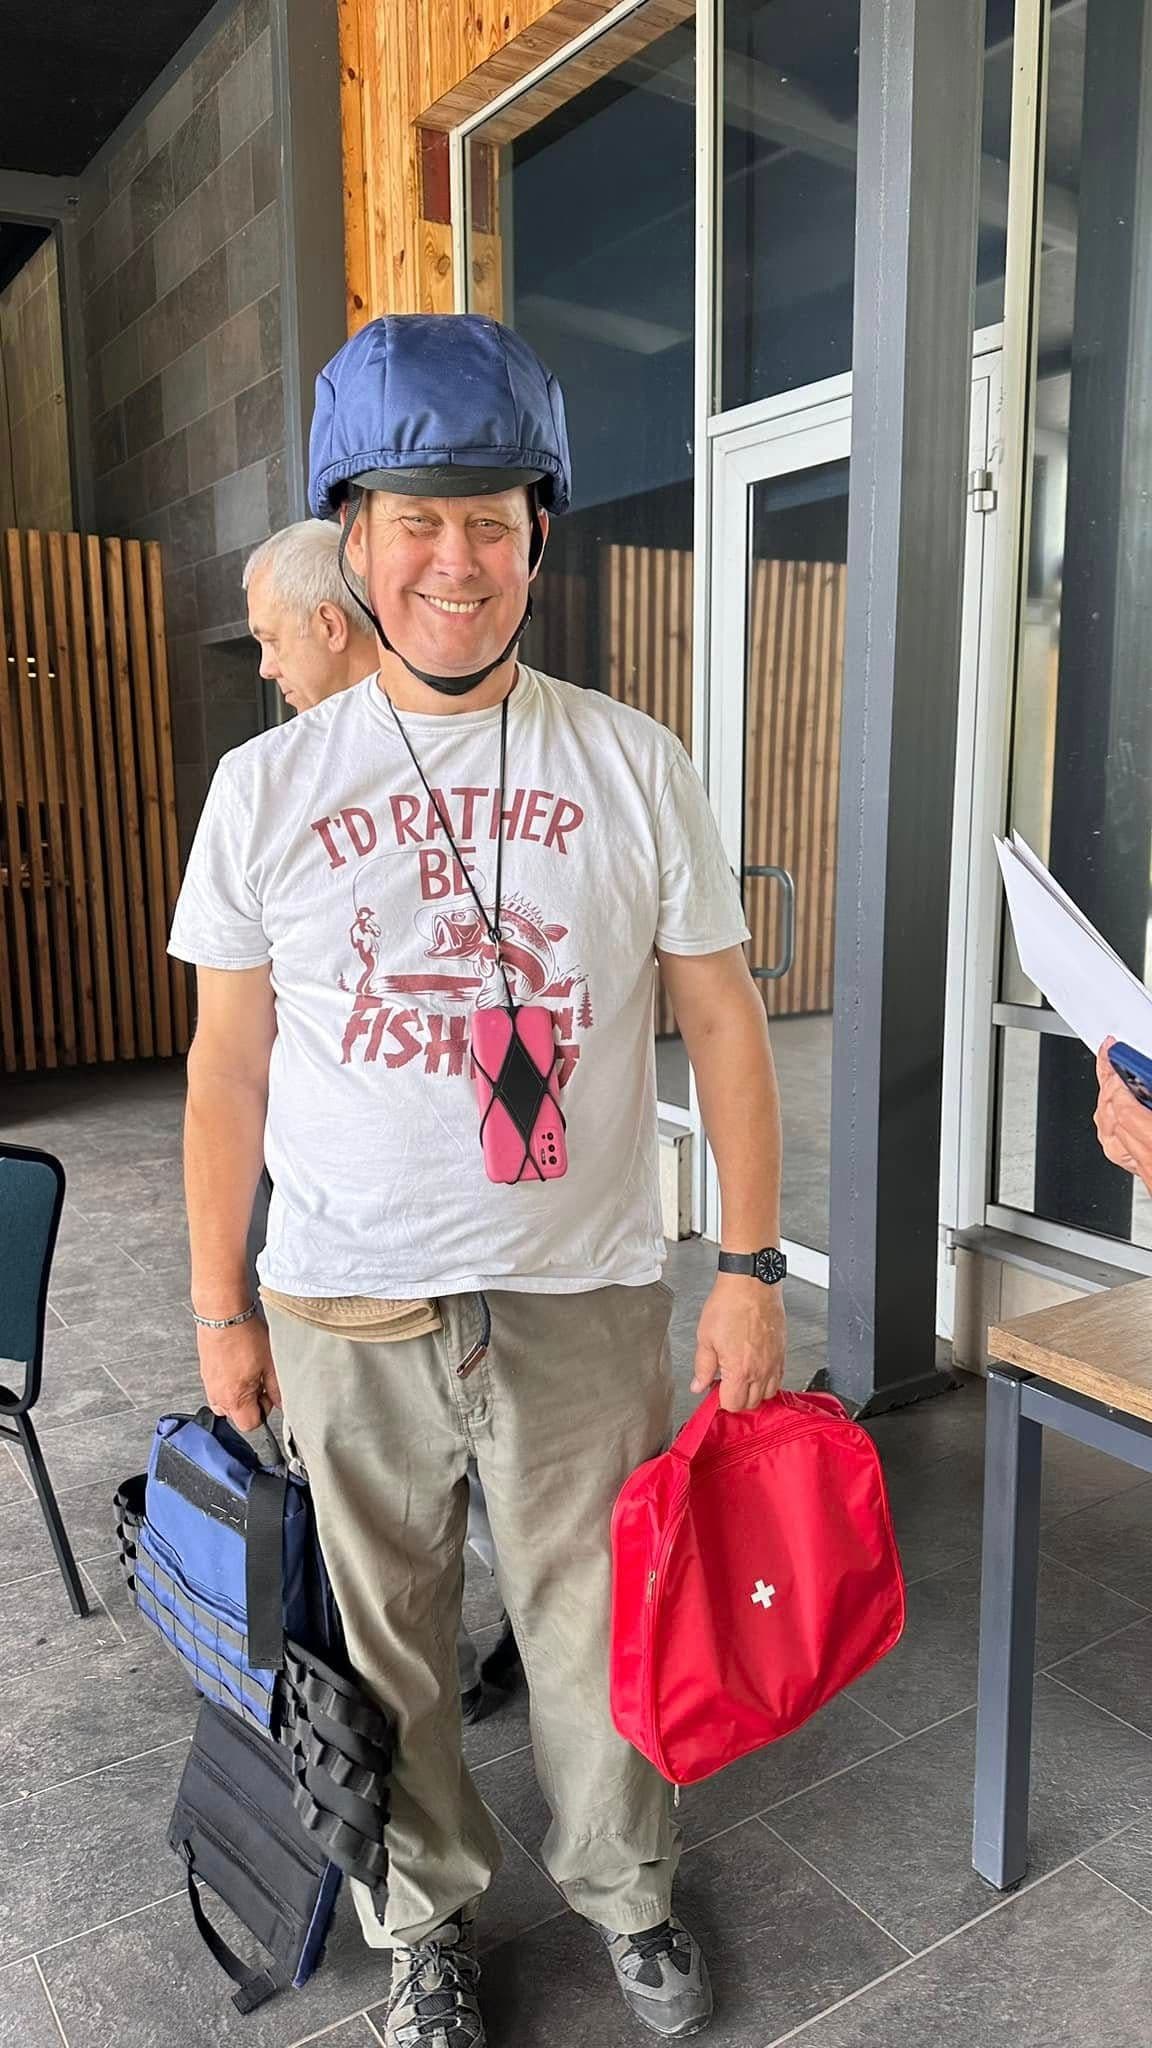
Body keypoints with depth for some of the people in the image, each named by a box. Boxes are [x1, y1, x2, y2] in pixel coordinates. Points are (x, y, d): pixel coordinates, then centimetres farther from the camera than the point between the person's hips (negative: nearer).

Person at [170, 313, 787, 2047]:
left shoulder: (634, 766, -3)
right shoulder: (267, 786, -2)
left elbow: (723, 1022, 0)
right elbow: (229, 1066, 3)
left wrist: (752, 1267, -4)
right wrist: (221, 1310, 5)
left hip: (585, 1300, 0)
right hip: (346, 1312, 1)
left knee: (596, 1625, 16)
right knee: (391, 1641, 17)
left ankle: (625, 1889, 45)